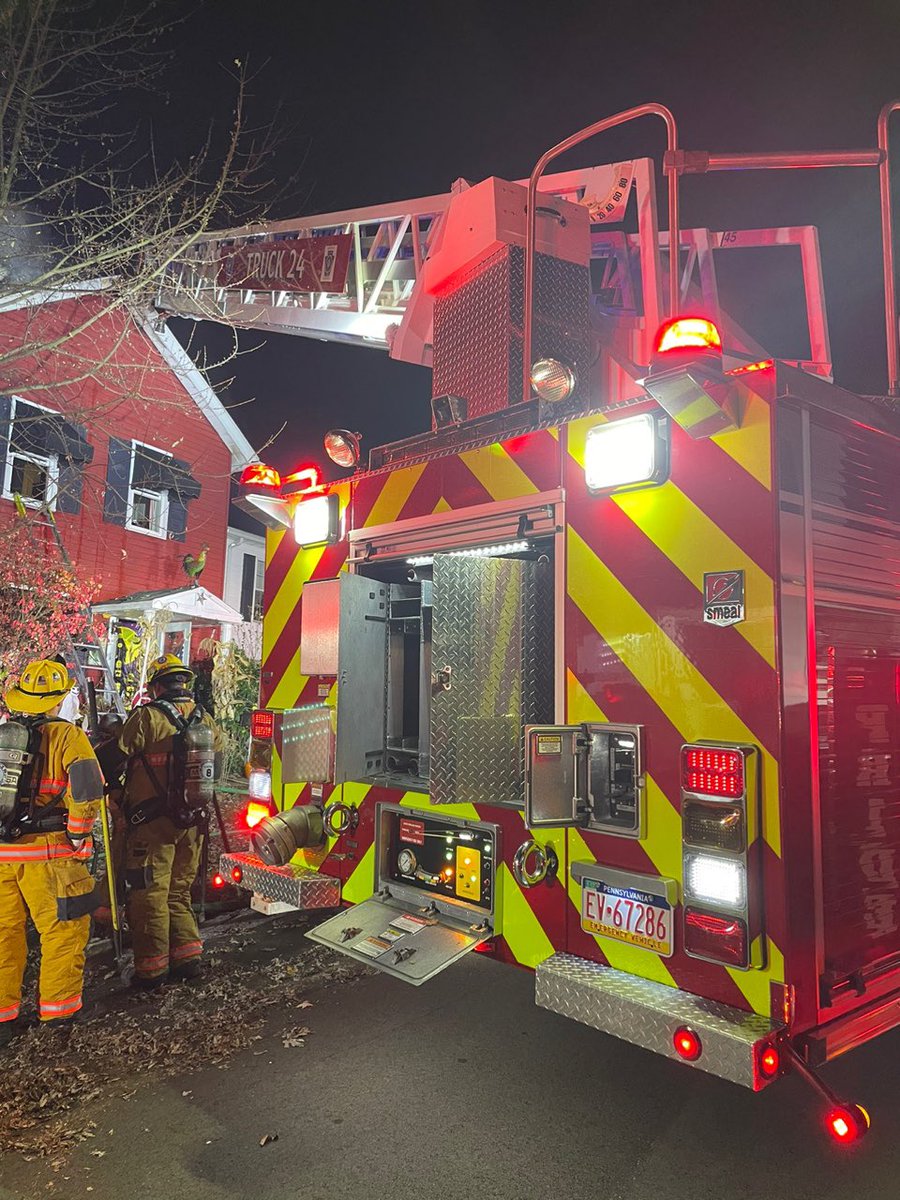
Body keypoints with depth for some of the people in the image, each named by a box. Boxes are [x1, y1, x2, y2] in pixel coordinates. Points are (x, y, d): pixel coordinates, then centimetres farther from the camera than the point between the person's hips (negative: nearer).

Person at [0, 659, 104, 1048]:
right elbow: (87, 789, -21)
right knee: (64, 930, 10)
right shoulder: (65, 735, -10)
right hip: (47, 855, -5)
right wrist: (78, 834, -7)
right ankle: (58, 1012, 19)